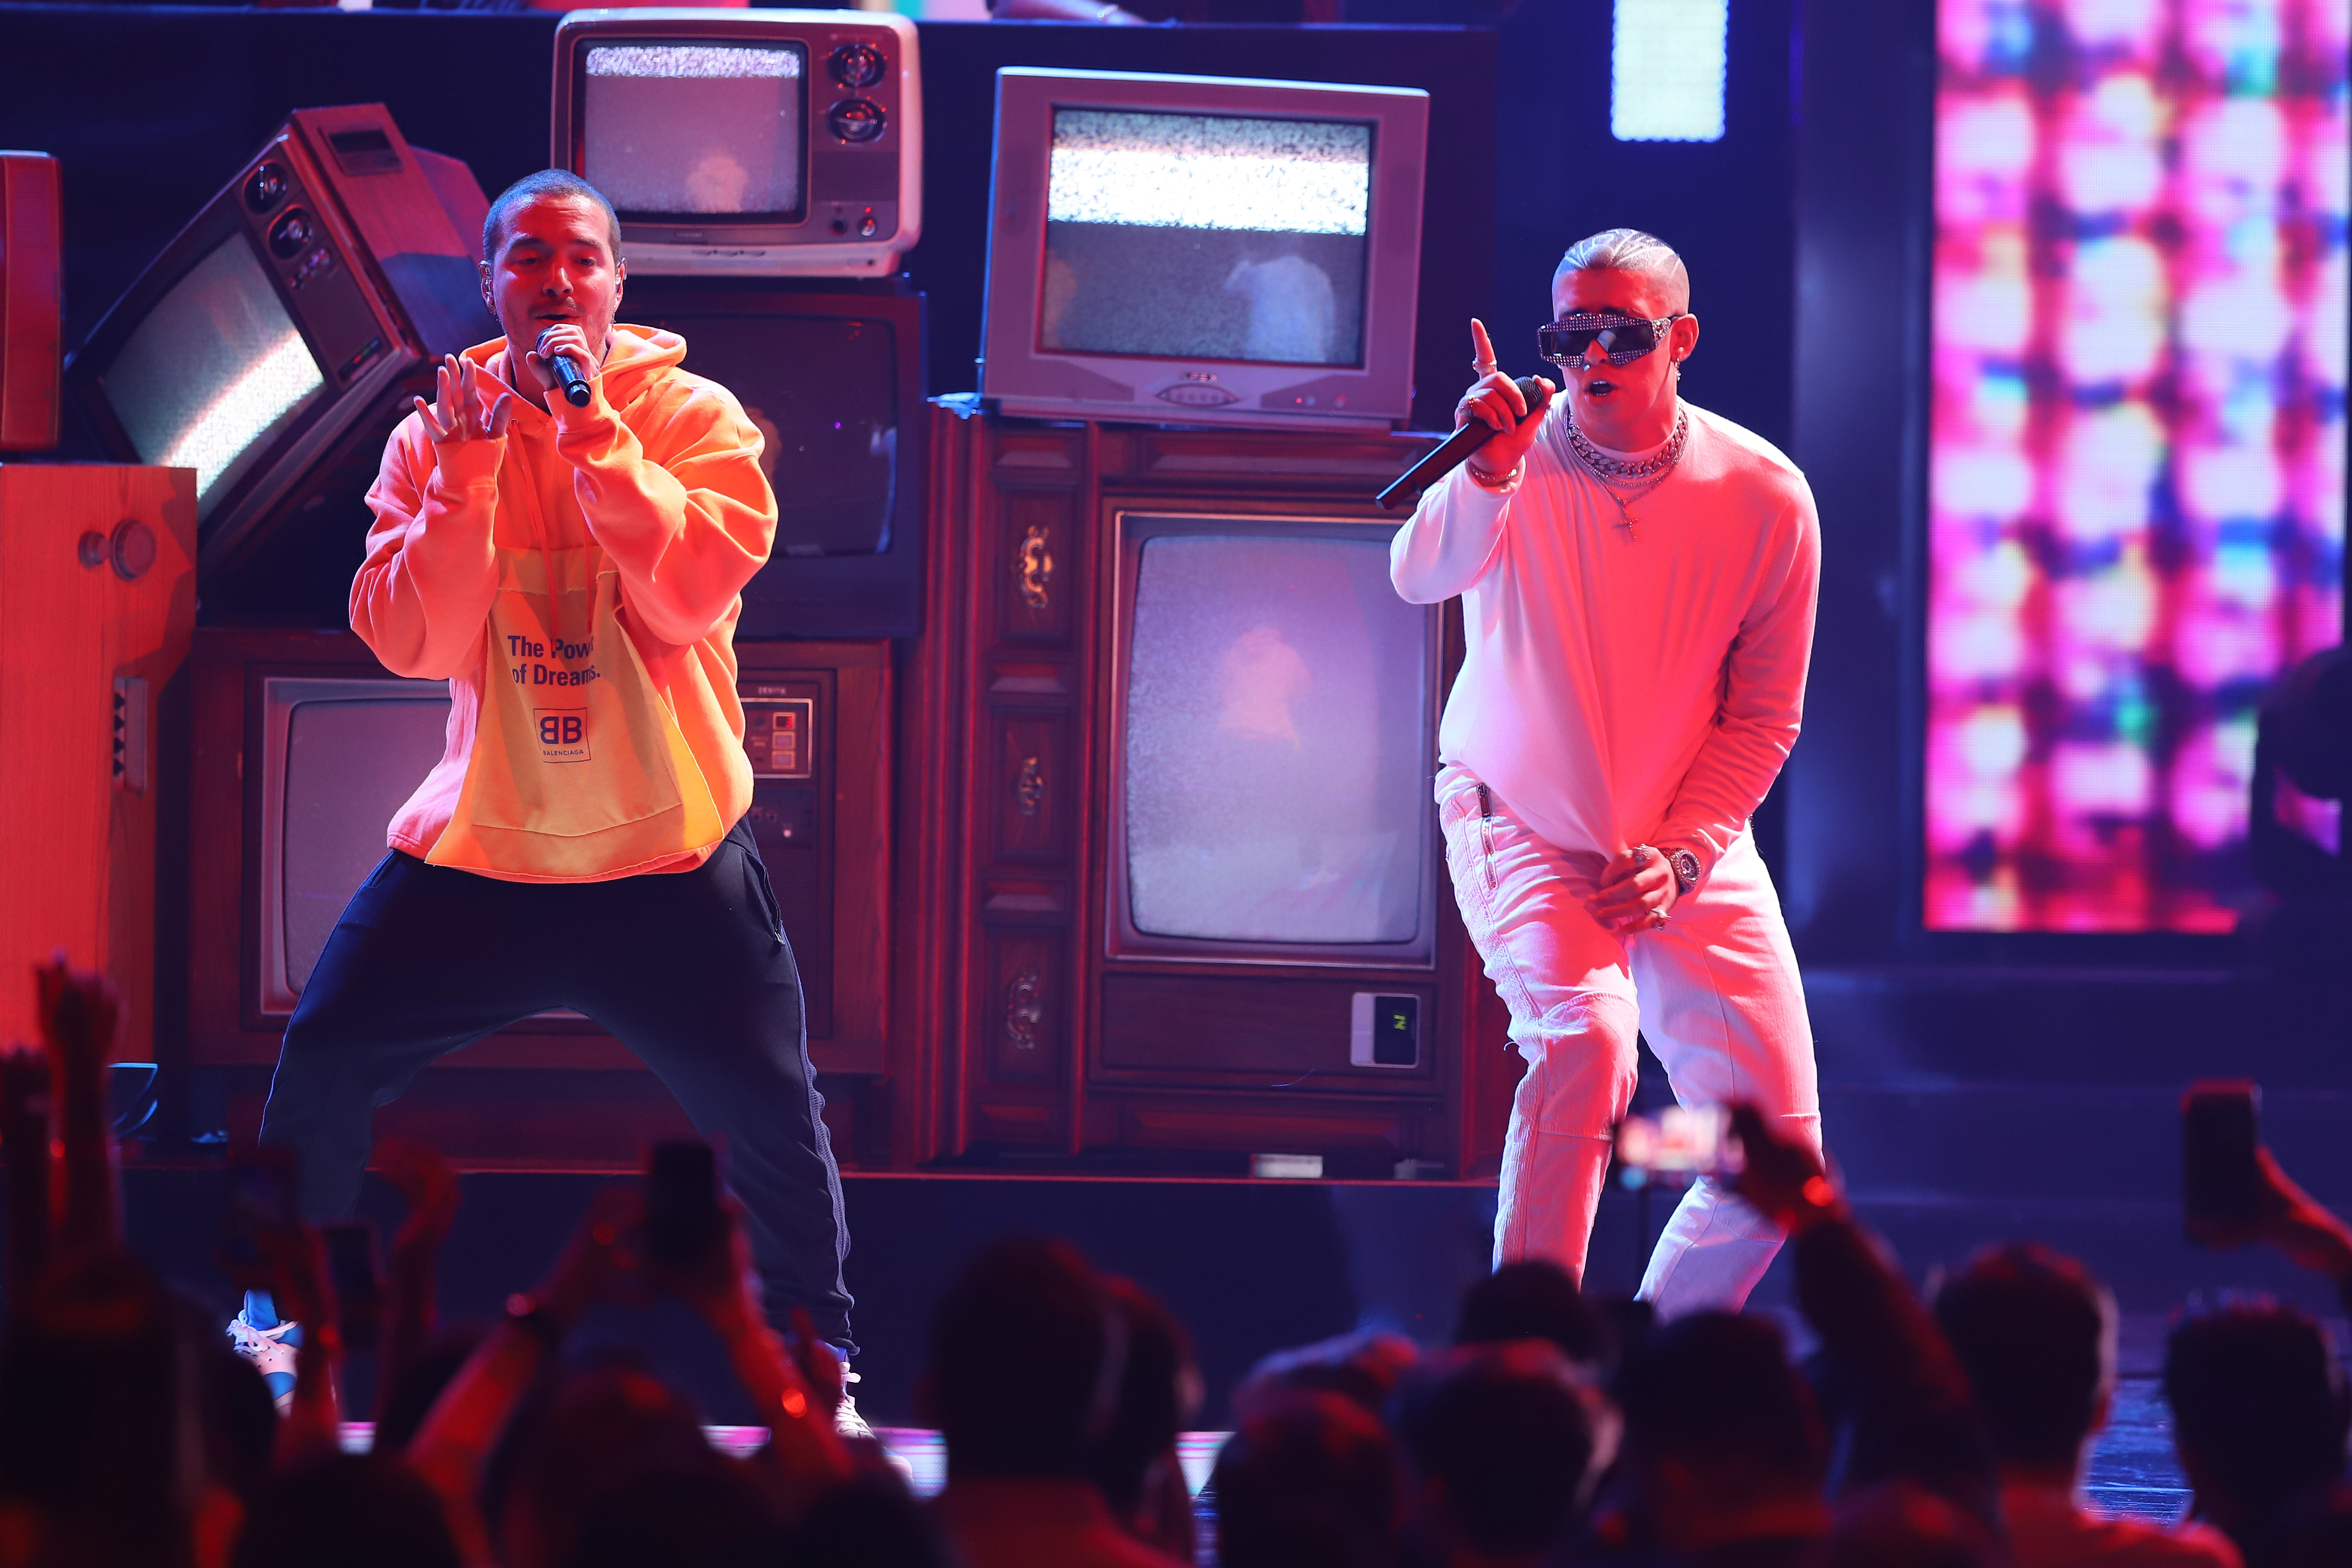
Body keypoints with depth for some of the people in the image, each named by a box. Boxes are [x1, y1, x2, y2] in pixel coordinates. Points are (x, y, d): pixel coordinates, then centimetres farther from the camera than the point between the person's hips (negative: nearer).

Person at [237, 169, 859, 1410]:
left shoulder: (692, 418, -4)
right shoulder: (436, 435, 2)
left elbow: (695, 595, -20)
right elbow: (409, 641, -9)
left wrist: (591, 432, -23)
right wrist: (469, 468, -19)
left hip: (669, 860, -2)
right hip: (479, 849, 2)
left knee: (772, 1119, -6)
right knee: (323, 1062, 0)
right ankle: (281, 1310, 20)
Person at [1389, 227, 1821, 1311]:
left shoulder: (1764, 497, -9)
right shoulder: (1521, 458, -14)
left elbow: (1764, 714, 0)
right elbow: (1422, 578, -35)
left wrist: (1682, 853, -12)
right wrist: (1488, 475, -54)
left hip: (1692, 847, 3)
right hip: (1523, 829, -3)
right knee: (1584, 1043, -31)